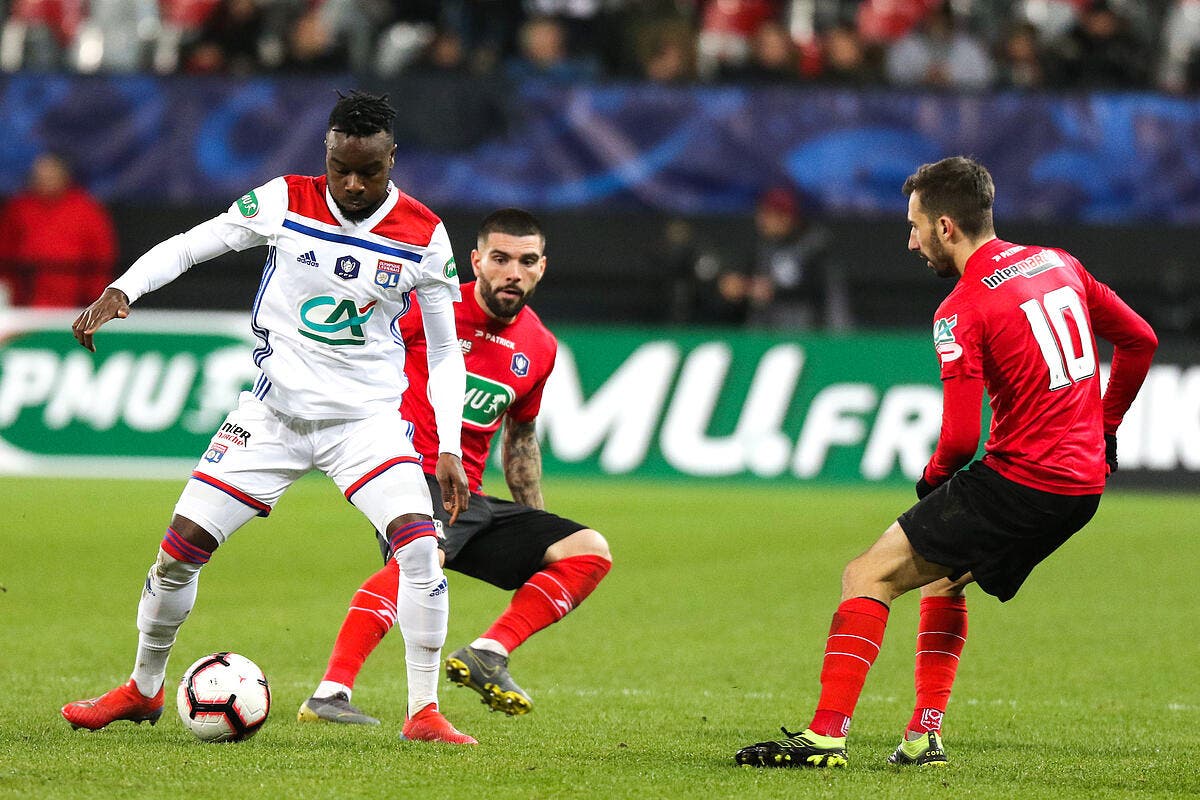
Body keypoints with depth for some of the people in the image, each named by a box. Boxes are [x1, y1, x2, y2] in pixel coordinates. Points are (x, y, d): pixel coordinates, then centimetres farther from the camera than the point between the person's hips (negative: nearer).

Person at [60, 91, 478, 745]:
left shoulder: (424, 236, -7)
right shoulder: (285, 202, -7)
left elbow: (444, 351, 2)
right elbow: (186, 246, 1)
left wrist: (448, 448, -5)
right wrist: (121, 290, -17)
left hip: (367, 420, -1)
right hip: (272, 413, 1)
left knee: (420, 543, -24)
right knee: (181, 545, -1)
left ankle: (423, 712, -14)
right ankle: (142, 690, 23)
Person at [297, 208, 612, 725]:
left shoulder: (539, 348, 12)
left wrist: (537, 526, 25)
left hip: (471, 500, 7)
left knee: (589, 552, -4)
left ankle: (487, 655, -15)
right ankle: (329, 695, -45)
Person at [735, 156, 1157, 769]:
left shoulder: (962, 311, -13)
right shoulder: (1058, 264, 10)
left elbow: (961, 437, -17)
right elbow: (1139, 341, 18)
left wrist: (934, 477, 4)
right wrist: (1103, 429, 26)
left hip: (1020, 482, -8)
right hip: (1083, 483, 8)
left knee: (868, 577, -2)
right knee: (943, 575, 27)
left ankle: (826, 734, -10)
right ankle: (925, 736, 21)